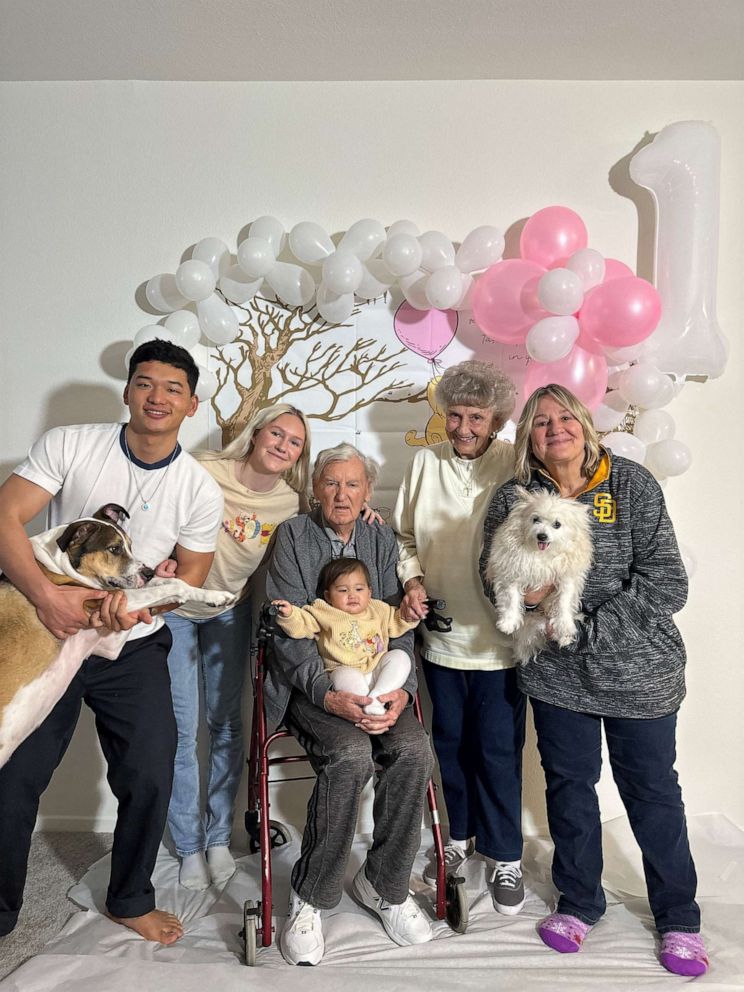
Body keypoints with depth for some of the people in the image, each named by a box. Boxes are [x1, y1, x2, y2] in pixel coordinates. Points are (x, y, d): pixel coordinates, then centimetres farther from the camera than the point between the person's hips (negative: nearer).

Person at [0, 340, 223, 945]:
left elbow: (190, 576, 0)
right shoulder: (69, 445, -8)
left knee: (150, 779, 2)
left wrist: (138, 603, -21)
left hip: (135, 649, 1)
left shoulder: (201, 492, -6)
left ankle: (130, 900, 30)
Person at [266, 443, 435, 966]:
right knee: (351, 754, -29)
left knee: (415, 751, -22)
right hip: (308, 682, -3)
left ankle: (384, 885, 2)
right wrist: (330, 696, -21)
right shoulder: (293, 535, -1)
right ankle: (310, 899, -7)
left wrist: (402, 689, -12)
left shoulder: (382, 541, 10)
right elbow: (288, 628, -9)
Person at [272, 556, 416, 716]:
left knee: (400, 656, -18)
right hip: (345, 670, -4)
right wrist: (289, 614, -23)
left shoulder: (379, 609, 16)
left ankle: (376, 696, -24)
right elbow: (300, 625, -3)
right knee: (346, 676, -36)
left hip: (378, 670, 4)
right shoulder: (323, 613, 4)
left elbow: (396, 623, 27)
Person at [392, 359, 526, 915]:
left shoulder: (516, 464, -9)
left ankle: (506, 857, 30)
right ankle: (461, 837, 42)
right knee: (451, 743, 19)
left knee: (497, 750, 8)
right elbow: (405, 535, 11)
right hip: (441, 635, 4)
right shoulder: (427, 462, 3)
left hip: (498, 639, -4)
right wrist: (412, 579, -4)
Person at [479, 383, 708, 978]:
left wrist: (587, 624, -18)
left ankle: (678, 916, 36)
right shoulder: (512, 498, -2)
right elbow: (493, 578, 5)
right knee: (569, 784, 16)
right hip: (557, 673, 2)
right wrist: (525, 592, -18)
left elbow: (667, 583, -12)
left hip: (639, 671, -2)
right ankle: (580, 902, 40)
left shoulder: (633, 484, -8)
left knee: (652, 790, 12)